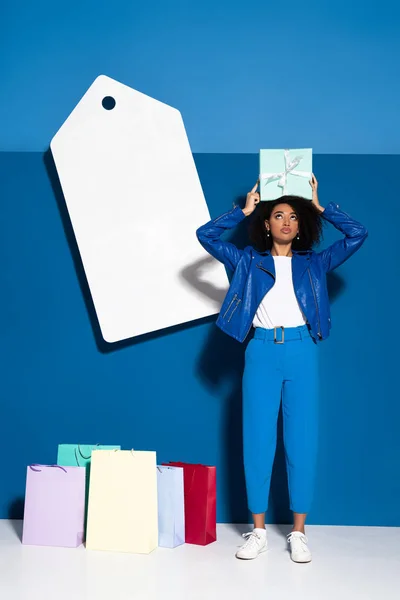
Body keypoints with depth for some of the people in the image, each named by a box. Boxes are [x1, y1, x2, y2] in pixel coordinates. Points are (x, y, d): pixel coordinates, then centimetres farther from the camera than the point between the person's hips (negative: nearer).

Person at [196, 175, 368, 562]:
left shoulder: (313, 264, 14)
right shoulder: (248, 261, 14)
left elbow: (357, 235, 9)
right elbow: (206, 235, 9)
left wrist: (319, 206, 13)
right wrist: (245, 210, 14)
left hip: (302, 352, 0)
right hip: (262, 351, 0)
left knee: (302, 440, -1)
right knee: (257, 440, -1)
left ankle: (299, 532, 7)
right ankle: (258, 530, 8)